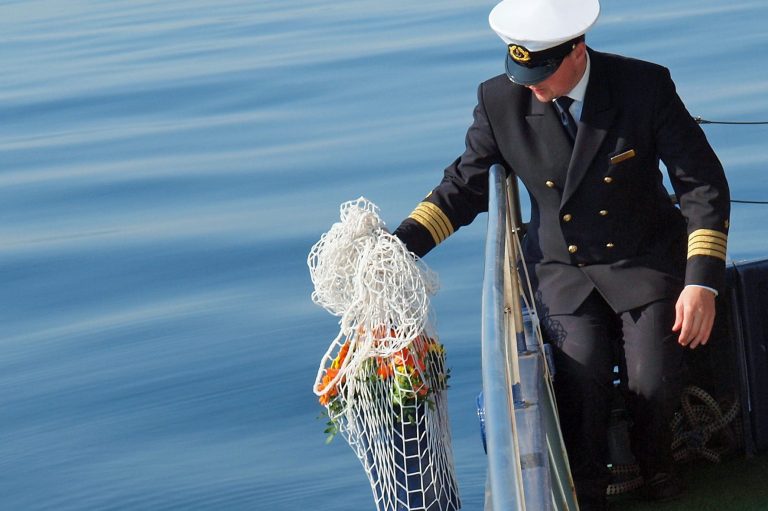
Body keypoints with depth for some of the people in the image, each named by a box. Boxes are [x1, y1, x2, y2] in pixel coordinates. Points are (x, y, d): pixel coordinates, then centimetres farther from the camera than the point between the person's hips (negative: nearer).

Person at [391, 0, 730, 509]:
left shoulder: (646, 85, -15)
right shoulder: (501, 100, -9)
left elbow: (704, 184, -12)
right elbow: (467, 184, 5)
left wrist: (702, 281, -20)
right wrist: (402, 242, -9)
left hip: (645, 261, -1)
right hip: (562, 269, 1)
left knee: (654, 382, -19)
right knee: (581, 374, -24)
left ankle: (655, 461, 18)